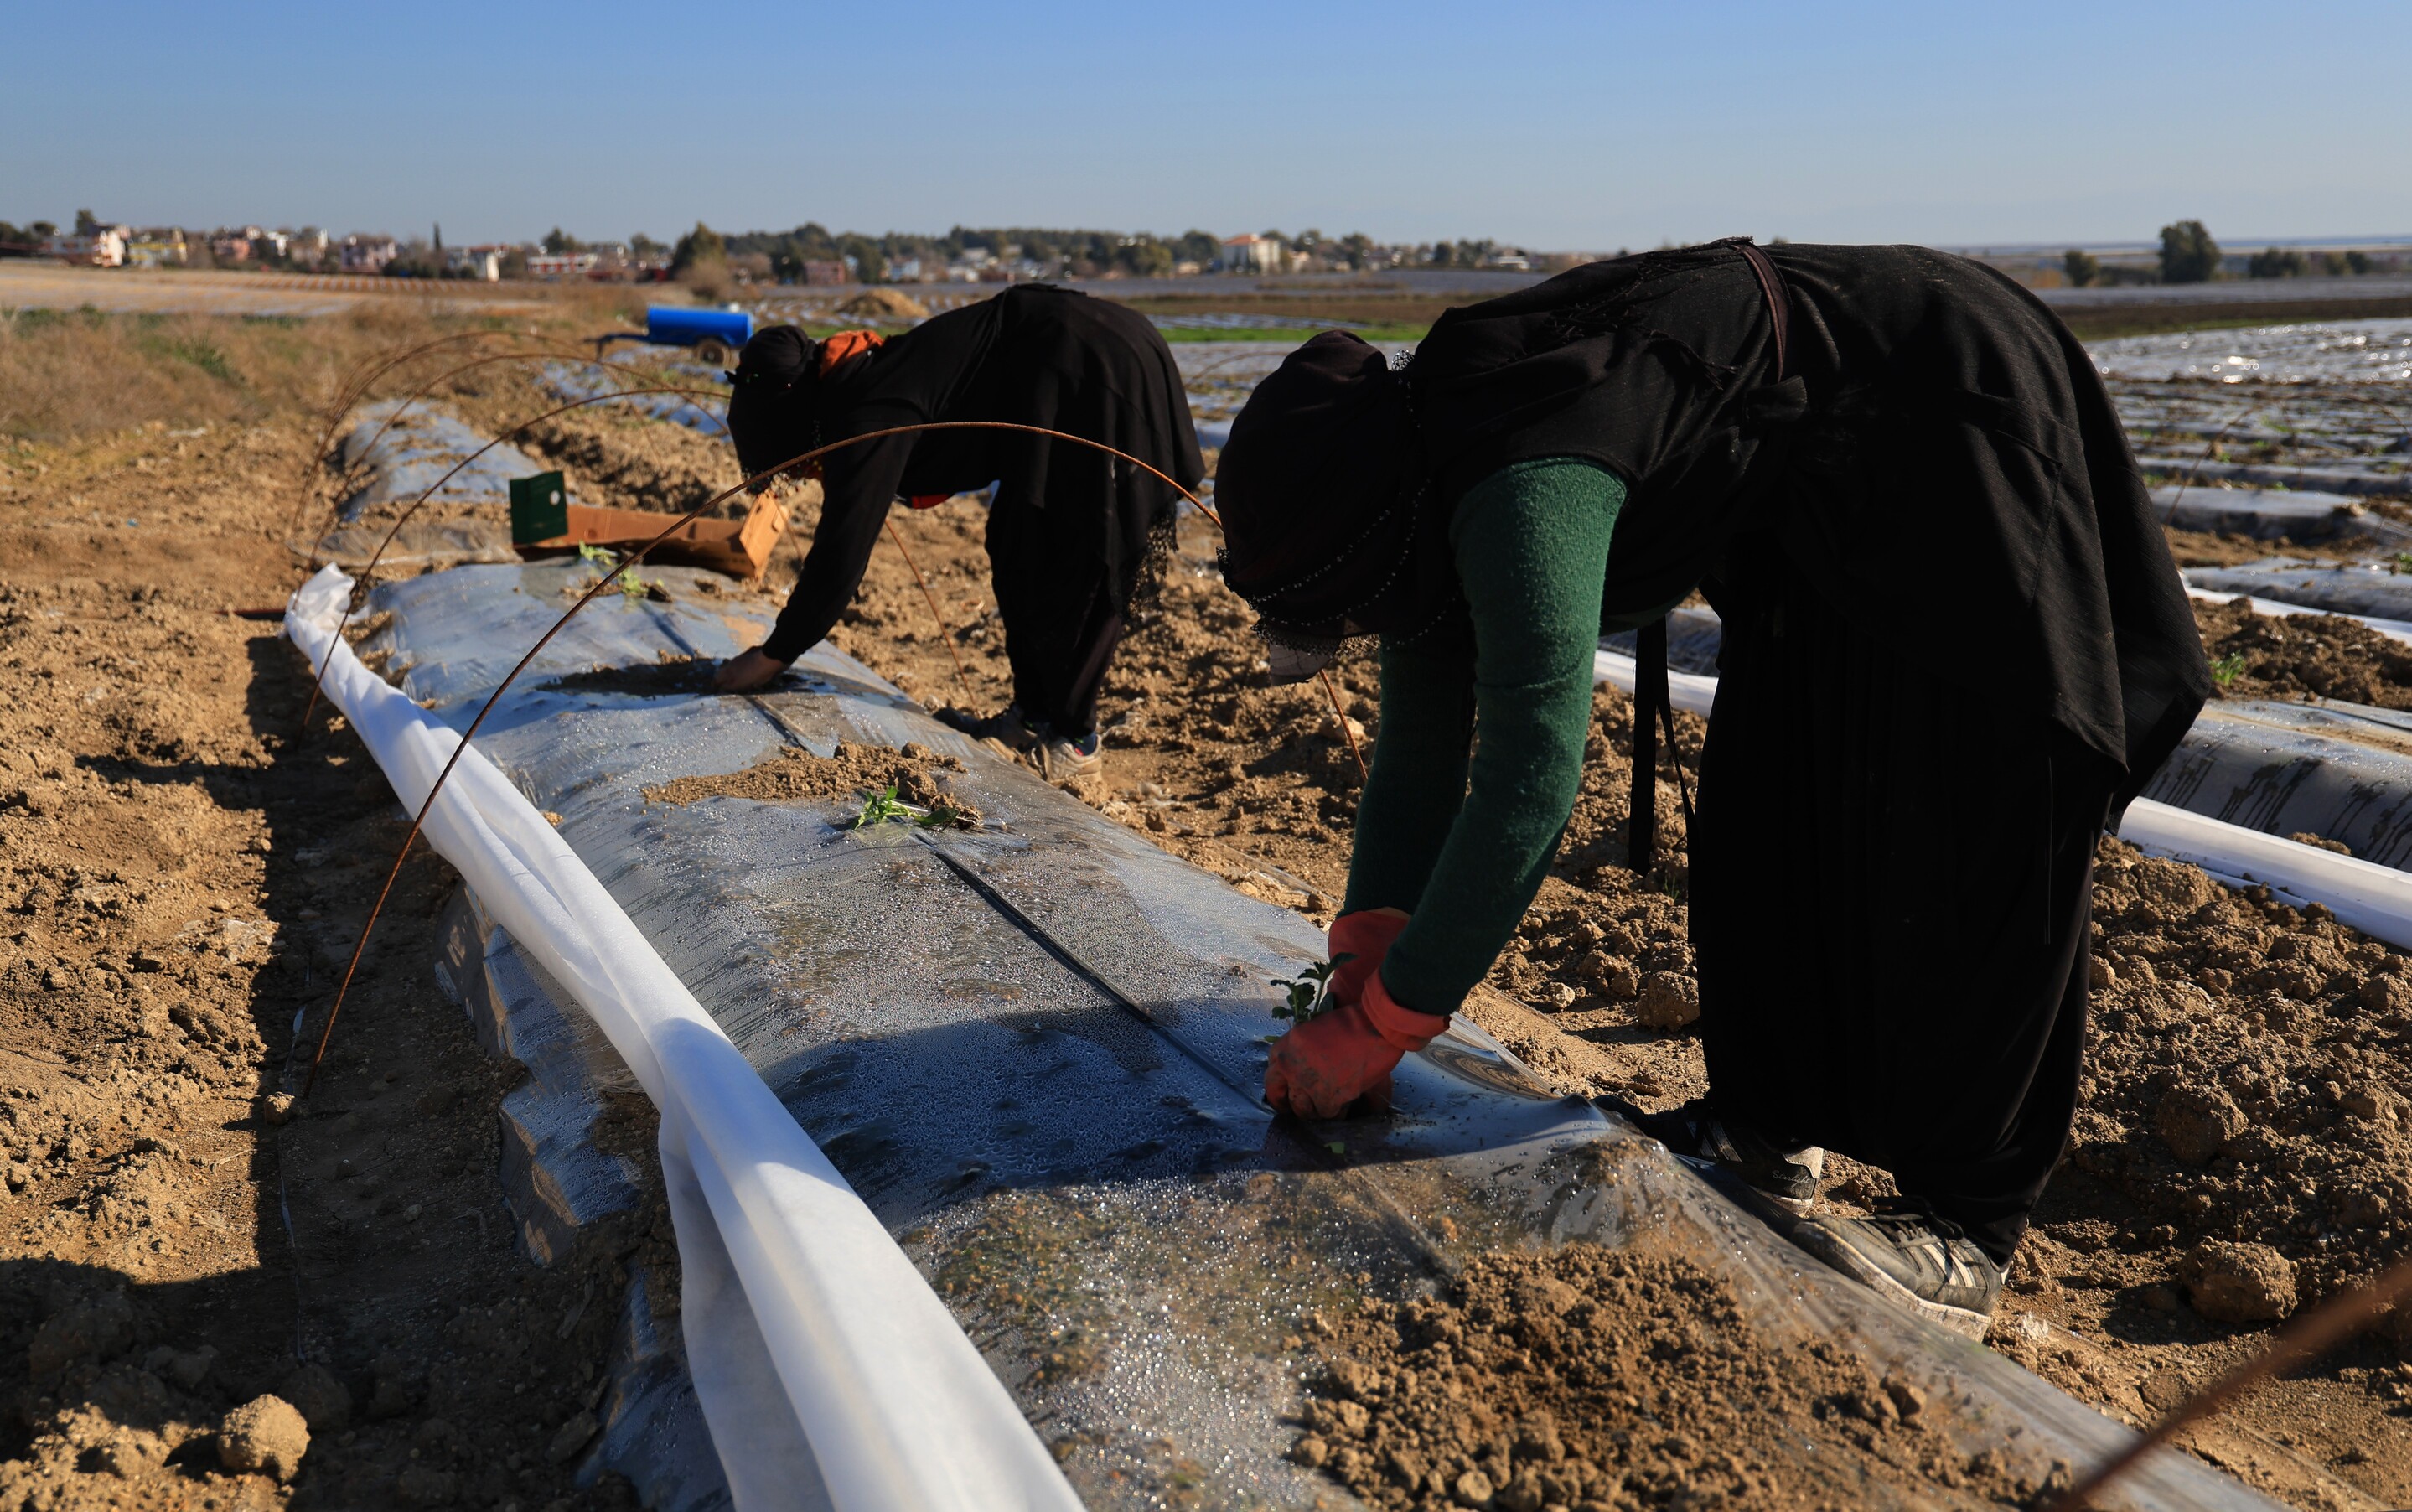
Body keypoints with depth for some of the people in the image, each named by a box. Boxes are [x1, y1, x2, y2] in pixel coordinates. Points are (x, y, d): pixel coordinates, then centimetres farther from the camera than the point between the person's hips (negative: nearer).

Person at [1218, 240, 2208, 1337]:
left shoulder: (1526, 495, -35)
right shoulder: (1425, 499, -5)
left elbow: (1530, 784, -39)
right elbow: (1418, 761, 0)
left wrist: (1379, 1027, -31)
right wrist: (1361, 980, -6)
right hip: (1813, 493, 9)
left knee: (1963, 834, -8)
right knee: (1769, 801, 9)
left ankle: (1969, 1225, 1)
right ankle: (1767, 1133, 21)